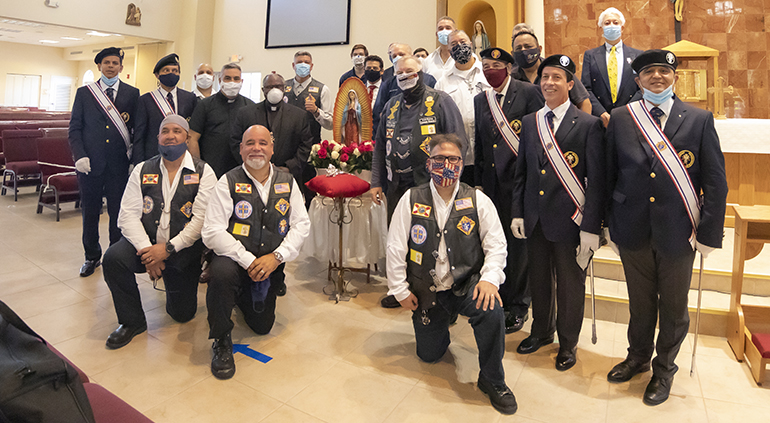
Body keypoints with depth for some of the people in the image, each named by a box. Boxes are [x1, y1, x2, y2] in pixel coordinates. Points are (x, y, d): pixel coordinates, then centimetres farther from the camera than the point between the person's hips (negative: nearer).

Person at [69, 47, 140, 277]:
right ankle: (92, 256, 26)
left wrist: (134, 154, -4)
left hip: (119, 164, -1)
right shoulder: (84, 93, 8)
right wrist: (80, 156, -6)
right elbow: (75, 129, 6)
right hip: (90, 163, 2)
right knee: (89, 211, 10)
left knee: (118, 212, 3)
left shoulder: (132, 94, 6)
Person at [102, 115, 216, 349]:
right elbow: (128, 215, -3)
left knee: (183, 313, -1)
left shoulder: (203, 172, -4)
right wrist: (146, 249, -19)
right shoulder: (142, 170, 5)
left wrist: (168, 248, -20)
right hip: (145, 243, 2)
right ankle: (132, 321, -4)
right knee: (113, 257, -28)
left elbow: (202, 218, -13)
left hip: (183, 250, -2)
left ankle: (174, 285, 37)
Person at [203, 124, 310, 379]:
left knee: (262, 326, 13)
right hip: (235, 258, -3)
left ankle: (242, 296, 48)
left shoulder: (287, 182, 1)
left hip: (270, 264, 4)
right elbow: (212, 232, -16)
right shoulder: (229, 182, -10)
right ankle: (221, 342, -14)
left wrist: (276, 257, -17)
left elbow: (302, 225, -2)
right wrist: (248, 261, -24)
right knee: (222, 272, -39)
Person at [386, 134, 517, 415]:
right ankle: (442, 322, 46)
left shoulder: (478, 200, -6)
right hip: (425, 292, 2)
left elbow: (496, 245, -4)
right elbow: (395, 248, -3)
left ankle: (492, 380, -7)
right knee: (429, 355, 10)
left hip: (466, 286, -1)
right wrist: (400, 290, -3)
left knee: (492, 310, -33)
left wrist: (489, 278, -21)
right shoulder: (411, 199, -7)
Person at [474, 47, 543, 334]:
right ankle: (500, 301, 27)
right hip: (492, 184, 5)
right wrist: (478, 182, 13)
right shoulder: (480, 100, 14)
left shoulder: (529, 93, -2)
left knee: (519, 243, 3)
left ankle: (518, 306, 19)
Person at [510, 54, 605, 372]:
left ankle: (568, 343, 32)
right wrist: (517, 212, 5)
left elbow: (596, 180, -9)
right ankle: (541, 331, 40)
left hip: (569, 220, -4)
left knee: (570, 286, 11)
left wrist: (591, 227, -14)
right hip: (534, 219, 4)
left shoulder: (589, 124, -7)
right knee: (538, 281, 18)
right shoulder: (529, 122, 8)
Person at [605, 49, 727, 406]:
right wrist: (609, 222, 2)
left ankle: (664, 368, 36)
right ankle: (638, 357, 40)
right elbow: (609, 175, 3)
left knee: (673, 306, 14)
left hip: (678, 231, 0)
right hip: (633, 230, 1)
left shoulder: (700, 120, -2)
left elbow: (715, 182, -2)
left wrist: (708, 234, -6)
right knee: (640, 302, 17)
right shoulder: (620, 118, 1)